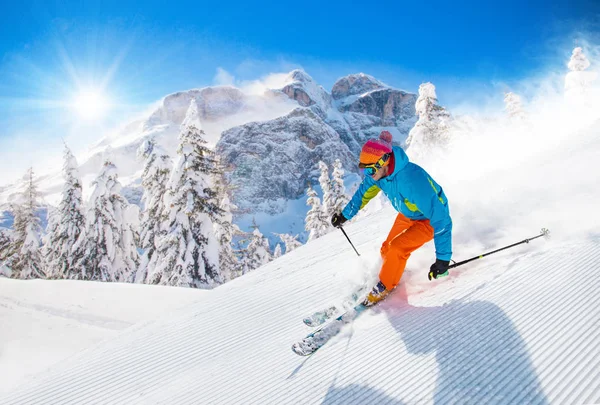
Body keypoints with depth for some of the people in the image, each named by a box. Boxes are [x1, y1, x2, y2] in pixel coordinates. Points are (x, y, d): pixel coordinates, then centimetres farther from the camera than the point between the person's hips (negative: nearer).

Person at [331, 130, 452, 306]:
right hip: (407, 215, 7)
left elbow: (441, 219, -39)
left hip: (429, 219, -7)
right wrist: (345, 215, 14)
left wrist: (443, 258, -40)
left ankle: (384, 288, 3)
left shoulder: (412, 180, -43)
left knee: (396, 249, -20)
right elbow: (365, 192, 4)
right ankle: (391, 278, 36)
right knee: (386, 250, 8)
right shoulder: (377, 171, -20)